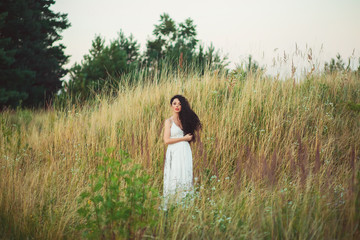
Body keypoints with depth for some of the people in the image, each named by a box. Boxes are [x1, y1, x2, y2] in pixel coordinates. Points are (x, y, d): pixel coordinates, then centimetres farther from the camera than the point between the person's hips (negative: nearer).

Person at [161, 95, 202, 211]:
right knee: (174, 179, -8)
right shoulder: (169, 121, 2)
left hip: (185, 152, 5)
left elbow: (191, 137, 21)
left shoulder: (185, 120, 15)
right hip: (174, 153, -5)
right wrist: (184, 138, -7)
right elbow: (166, 140, -8)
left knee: (186, 178, 0)